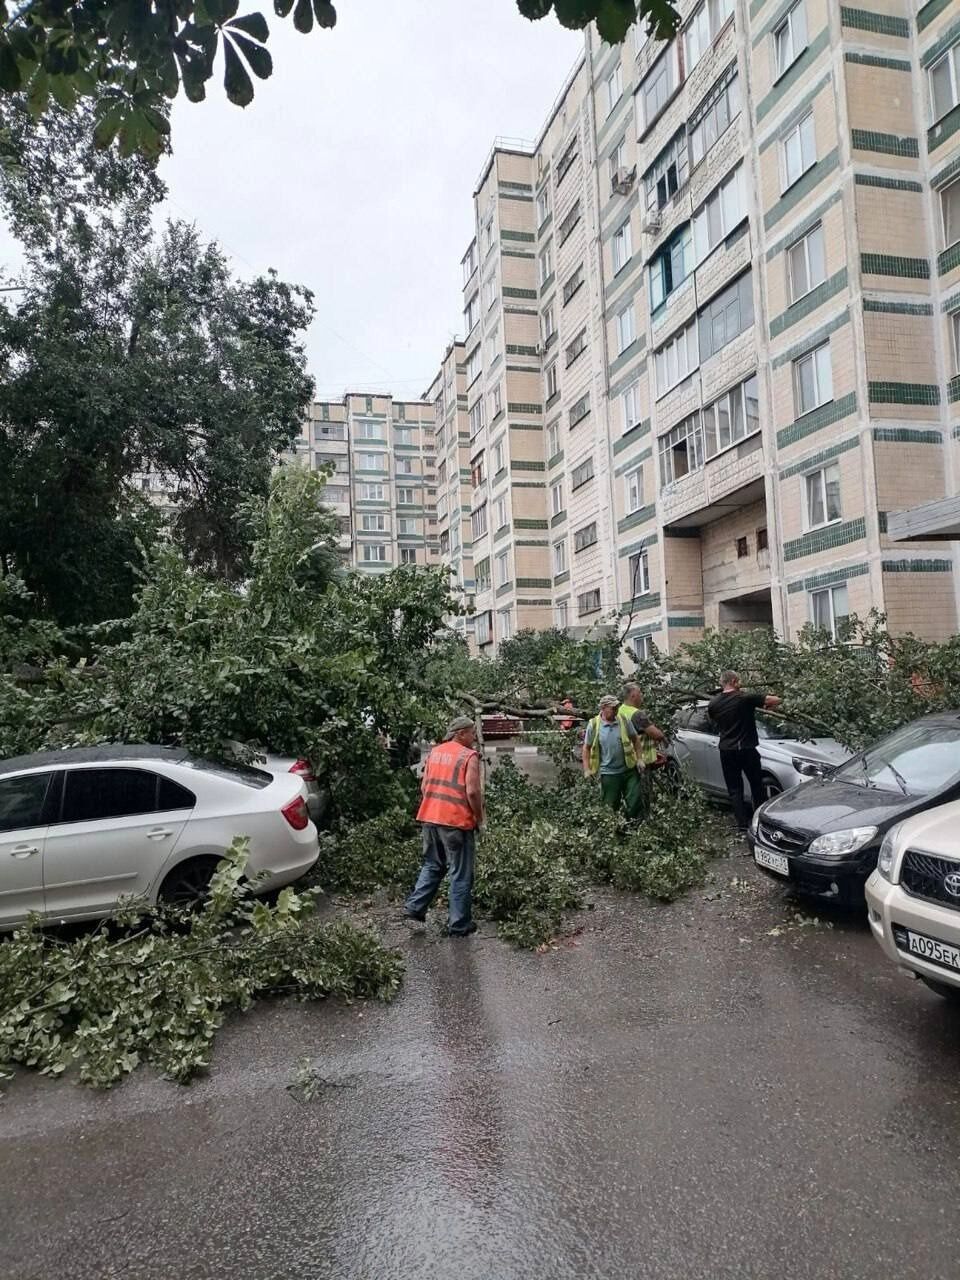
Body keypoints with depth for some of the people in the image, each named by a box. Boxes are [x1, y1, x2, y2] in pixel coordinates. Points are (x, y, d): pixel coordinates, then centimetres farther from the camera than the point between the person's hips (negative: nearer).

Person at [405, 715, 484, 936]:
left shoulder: (435, 752, 11)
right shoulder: (469, 756, -9)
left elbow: (424, 787, 12)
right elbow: (473, 792, -16)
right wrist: (479, 817, -3)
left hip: (430, 818, 7)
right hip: (457, 822, -6)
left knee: (432, 866, 22)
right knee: (460, 874, 5)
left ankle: (415, 908, 17)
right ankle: (459, 924, 10)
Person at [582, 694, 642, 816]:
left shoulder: (624, 720, -4)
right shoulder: (593, 725, -8)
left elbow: (635, 739, 8)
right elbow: (586, 747, 1)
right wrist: (587, 769, -4)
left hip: (629, 770, 2)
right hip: (608, 773, -1)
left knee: (636, 801, 3)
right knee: (611, 806, 9)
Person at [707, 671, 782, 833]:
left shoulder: (713, 703, -1)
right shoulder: (745, 698, -13)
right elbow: (776, 700, -13)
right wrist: (767, 708, 7)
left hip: (726, 751, 3)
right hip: (747, 749, -2)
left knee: (734, 789, 7)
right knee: (756, 785, 15)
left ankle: (743, 827, 2)